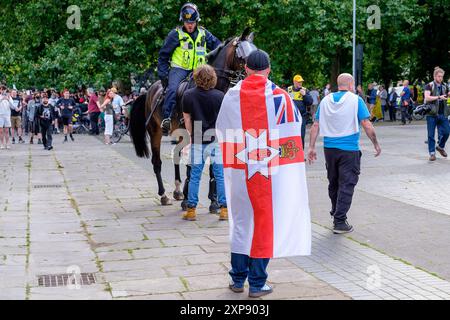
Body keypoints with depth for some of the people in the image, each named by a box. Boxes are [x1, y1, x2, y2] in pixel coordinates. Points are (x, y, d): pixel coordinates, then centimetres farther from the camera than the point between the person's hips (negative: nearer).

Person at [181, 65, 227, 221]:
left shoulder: (188, 95, -3)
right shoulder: (220, 95, -6)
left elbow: (187, 120, 2)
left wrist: (193, 136, 12)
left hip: (197, 142, 1)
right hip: (217, 140, -1)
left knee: (195, 176, 8)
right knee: (220, 175, 6)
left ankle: (191, 210, 10)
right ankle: (224, 209, 7)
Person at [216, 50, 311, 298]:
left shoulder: (232, 96, -2)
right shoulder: (280, 96, -7)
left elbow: (221, 131, 9)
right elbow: (295, 125, 6)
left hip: (240, 172, 2)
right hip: (271, 172, -2)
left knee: (241, 221, 15)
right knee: (265, 222, 6)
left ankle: (237, 278, 23)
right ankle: (257, 283, 11)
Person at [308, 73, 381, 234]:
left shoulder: (325, 100, 5)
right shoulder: (355, 100, -7)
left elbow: (316, 125, 3)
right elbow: (367, 125, -11)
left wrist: (311, 147, 6)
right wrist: (376, 144, 0)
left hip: (329, 148, 5)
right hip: (349, 150, -5)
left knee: (333, 183, 18)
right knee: (346, 185, 0)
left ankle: (336, 214, 31)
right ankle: (340, 222, -1)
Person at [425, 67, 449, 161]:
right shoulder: (429, 86, -3)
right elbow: (427, 98, -16)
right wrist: (439, 97, -22)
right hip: (432, 114, -4)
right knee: (431, 134, 0)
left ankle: (440, 147, 27)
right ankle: (432, 153, 9)